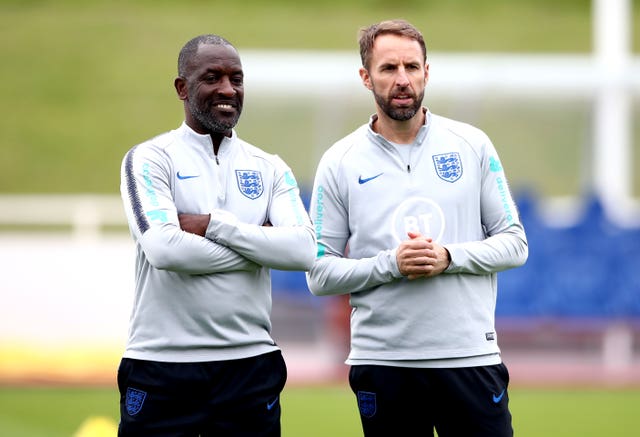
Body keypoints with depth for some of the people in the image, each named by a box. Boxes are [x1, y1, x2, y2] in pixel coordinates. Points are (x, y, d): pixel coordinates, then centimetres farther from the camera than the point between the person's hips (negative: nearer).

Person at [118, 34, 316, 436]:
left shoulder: (270, 169, 11)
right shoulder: (151, 160, -1)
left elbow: (303, 251, -5)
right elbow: (164, 249, -18)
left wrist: (213, 225, -12)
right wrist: (259, 248, -8)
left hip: (251, 366, 3)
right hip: (163, 368, -3)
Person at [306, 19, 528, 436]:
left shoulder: (473, 145, 5)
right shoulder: (339, 163, 3)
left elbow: (514, 244, 5)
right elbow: (320, 273, 1)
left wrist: (449, 258, -12)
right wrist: (391, 264, -14)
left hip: (471, 356, 0)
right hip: (382, 365, 0)